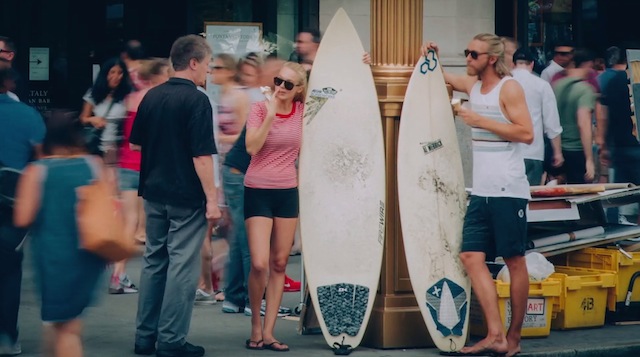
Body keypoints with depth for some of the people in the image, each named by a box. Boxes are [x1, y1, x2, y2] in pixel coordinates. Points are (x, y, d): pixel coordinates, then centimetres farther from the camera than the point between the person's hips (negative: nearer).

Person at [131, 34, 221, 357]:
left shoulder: (152, 97, 5)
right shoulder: (196, 100, -15)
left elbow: (135, 143, 14)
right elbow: (202, 155, -19)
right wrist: (212, 199, -16)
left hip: (154, 193, 7)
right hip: (186, 197, -7)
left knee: (153, 262, 14)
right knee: (181, 267, -1)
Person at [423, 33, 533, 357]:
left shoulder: (509, 88, -7)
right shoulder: (473, 85, 14)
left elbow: (527, 133, -16)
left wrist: (480, 121, -15)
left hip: (508, 191, -8)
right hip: (481, 192, 8)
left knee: (514, 261, -1)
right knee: (471, 257, -3)